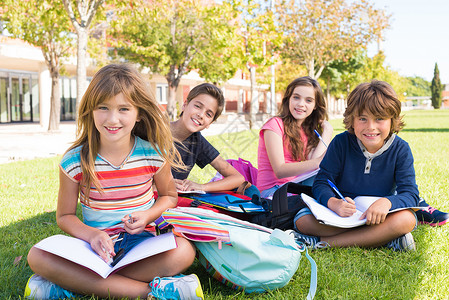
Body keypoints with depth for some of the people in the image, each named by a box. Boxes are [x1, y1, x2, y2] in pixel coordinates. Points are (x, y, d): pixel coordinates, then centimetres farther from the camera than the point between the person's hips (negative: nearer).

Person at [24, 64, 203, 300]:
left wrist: (148, 215, -11)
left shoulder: (154, 155, -7)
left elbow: (169, 196, 11)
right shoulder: (75, 161, -7)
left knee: (184, 251, -32)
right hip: (97, 244, 0)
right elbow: (65, 216, 2)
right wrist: (91, 235, -19)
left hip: (141, 241, 1)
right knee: (37, 256, -27)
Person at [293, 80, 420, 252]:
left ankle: (322, 242, -28)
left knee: (406, 220, -34)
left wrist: (387, 202, -39)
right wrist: (333, 203, -36)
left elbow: (411, 194, -14)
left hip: (378, 217, 0)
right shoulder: (341, 143, -9)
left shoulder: (400, 149, -8)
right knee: (302, 221, -27)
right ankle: (384, 237, -26)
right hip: (341, 214, 0)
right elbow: (321, 183, -11)